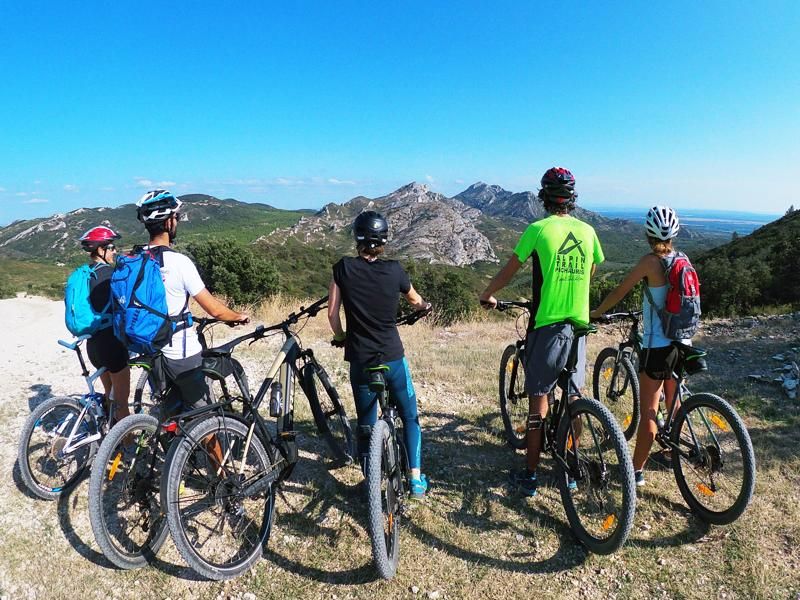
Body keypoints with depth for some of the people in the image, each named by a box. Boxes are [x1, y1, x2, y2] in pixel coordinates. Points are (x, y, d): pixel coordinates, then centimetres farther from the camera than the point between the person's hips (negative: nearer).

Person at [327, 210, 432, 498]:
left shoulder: (343, 268, -6)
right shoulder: (394, 270, -5)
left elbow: (332, 312, -3)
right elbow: (416, 302, 14)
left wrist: (340, 338, 17)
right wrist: (426, 306, 37)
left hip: (360, 359, 1)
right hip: (393, 357, 0)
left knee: (366, 426, 15)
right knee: (410, 416, 19)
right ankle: (416, 478, 20)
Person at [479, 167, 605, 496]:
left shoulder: (538, 229, -9)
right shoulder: (588, 231, 4)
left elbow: (508, 271, -2)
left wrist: (486, 296, 16)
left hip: (546, 326, -4)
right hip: (579, 325, 5)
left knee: (539, 398, 4)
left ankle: (530, 475, 13)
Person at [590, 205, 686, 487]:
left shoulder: (650, 261, -15)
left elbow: (619, 292, -10)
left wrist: (595, 313, 5)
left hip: (656, 347, -7)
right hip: (680, 344, 7)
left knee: (648, 411, -1)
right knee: (674, 403, 24)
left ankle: (637, 470, 7)